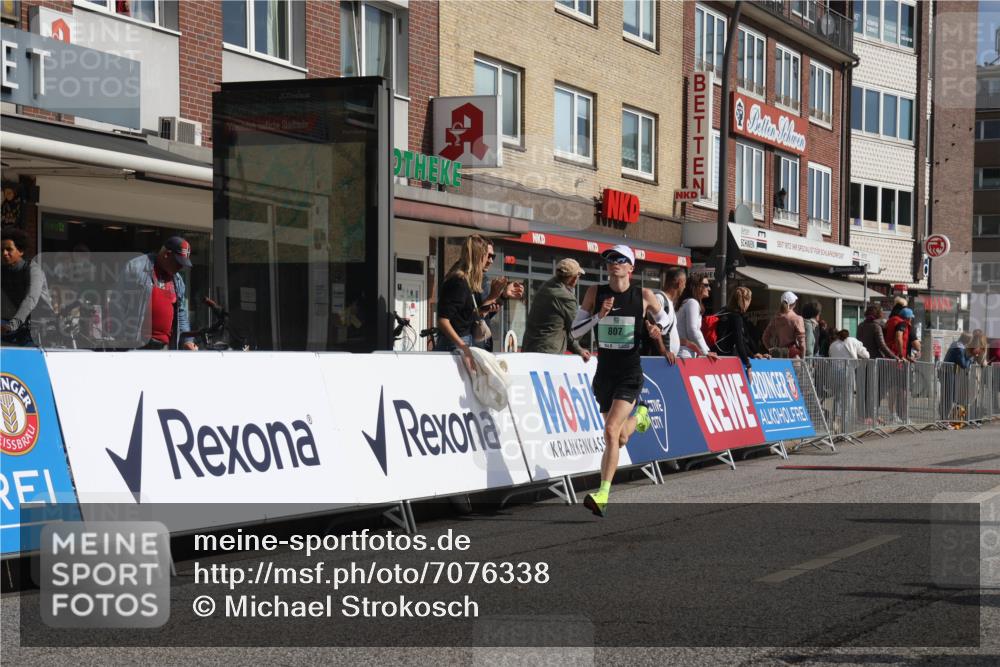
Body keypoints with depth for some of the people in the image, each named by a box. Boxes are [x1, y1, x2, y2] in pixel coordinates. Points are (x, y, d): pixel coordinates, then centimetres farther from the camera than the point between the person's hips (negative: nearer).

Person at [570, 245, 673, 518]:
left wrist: (657, 329, -12)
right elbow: (575, 330, -1)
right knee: (620, 439, 15)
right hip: (604, 372, 4)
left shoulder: (644, 296, -5)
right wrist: (599, 315, -17)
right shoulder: (595, 292, -1)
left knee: (611, 432, -20)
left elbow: (665, 320, 11)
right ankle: (638, 416, 51)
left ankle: (603, 495, -17)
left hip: (630, 374, -4)